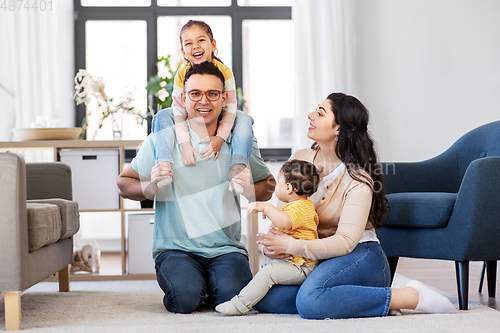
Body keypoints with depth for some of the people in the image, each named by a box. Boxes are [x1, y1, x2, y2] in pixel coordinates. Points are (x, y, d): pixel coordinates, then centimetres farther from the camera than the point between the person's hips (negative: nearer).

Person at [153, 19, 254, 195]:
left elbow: (230, 109, -21)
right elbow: (179, 113, -21)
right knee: (161, 117, -24)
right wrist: (185, 144, -35)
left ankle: (237, 168, -37)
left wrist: (220, 137, -36)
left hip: (219, 123, 0)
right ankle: (165, 166, -36)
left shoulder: (224, 72, -20)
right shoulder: (181, 75, -19)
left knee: (244, 119, -26)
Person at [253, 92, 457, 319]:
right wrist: (273, 245, -15)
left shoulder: (357, 180, -13)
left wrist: (292, 246, -30)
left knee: (310, 301, -35)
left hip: (359, 257, -6)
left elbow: (345, 242, -21)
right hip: (315, 258, 6)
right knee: (264, 298, -18)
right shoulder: (299, 160, 6)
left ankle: (409, 296, -21)